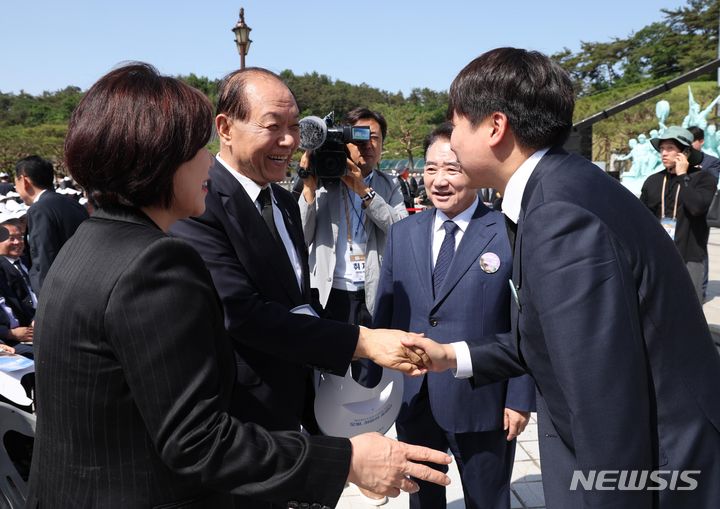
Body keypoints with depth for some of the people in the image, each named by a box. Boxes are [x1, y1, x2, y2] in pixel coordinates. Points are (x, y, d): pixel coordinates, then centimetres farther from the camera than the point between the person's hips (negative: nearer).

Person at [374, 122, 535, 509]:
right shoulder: (402, 234, 3)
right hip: (411, 400, 4)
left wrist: (521, 398, -9)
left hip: (482, 404, -3)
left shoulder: (511, 235, -9)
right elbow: (383, 315, 7)